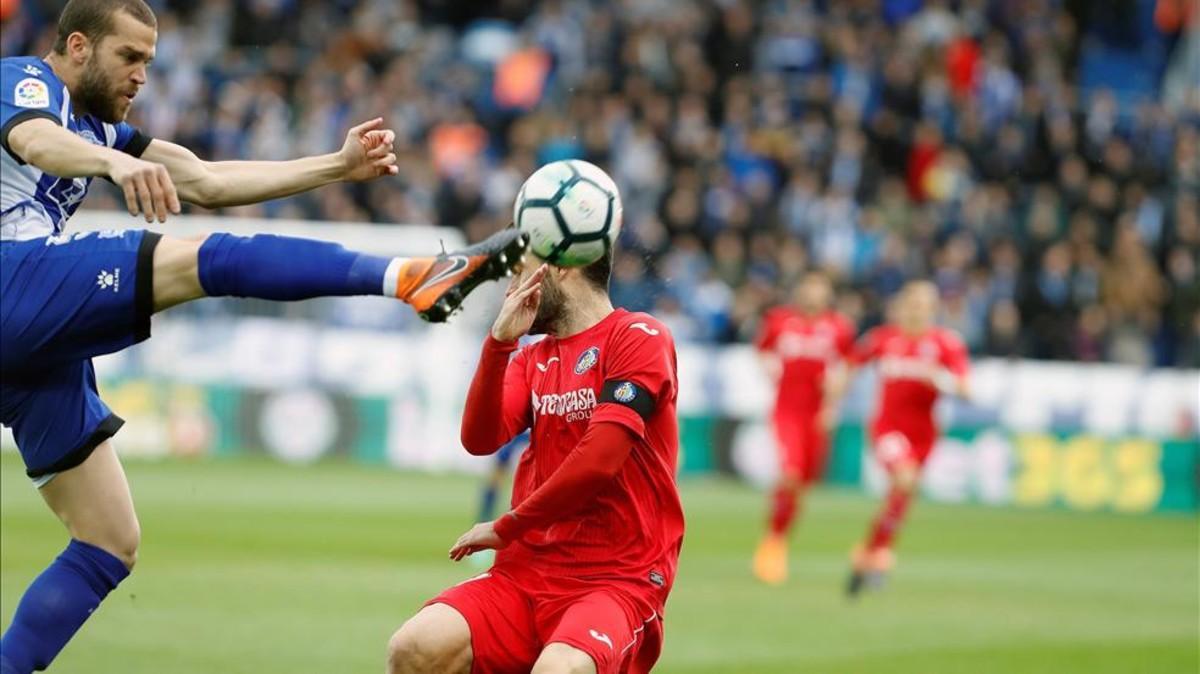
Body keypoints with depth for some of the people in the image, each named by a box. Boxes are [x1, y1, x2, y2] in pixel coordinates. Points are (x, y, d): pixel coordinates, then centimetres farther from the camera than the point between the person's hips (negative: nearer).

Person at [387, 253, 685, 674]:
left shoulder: (640, 337, -4)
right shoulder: (531, 360, 17)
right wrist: (499, 341, -10)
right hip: (529, 570, 6)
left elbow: (599, 459, -13)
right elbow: (479, 439, 1)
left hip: (617, 579, -6)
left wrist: (507, 528, -3)